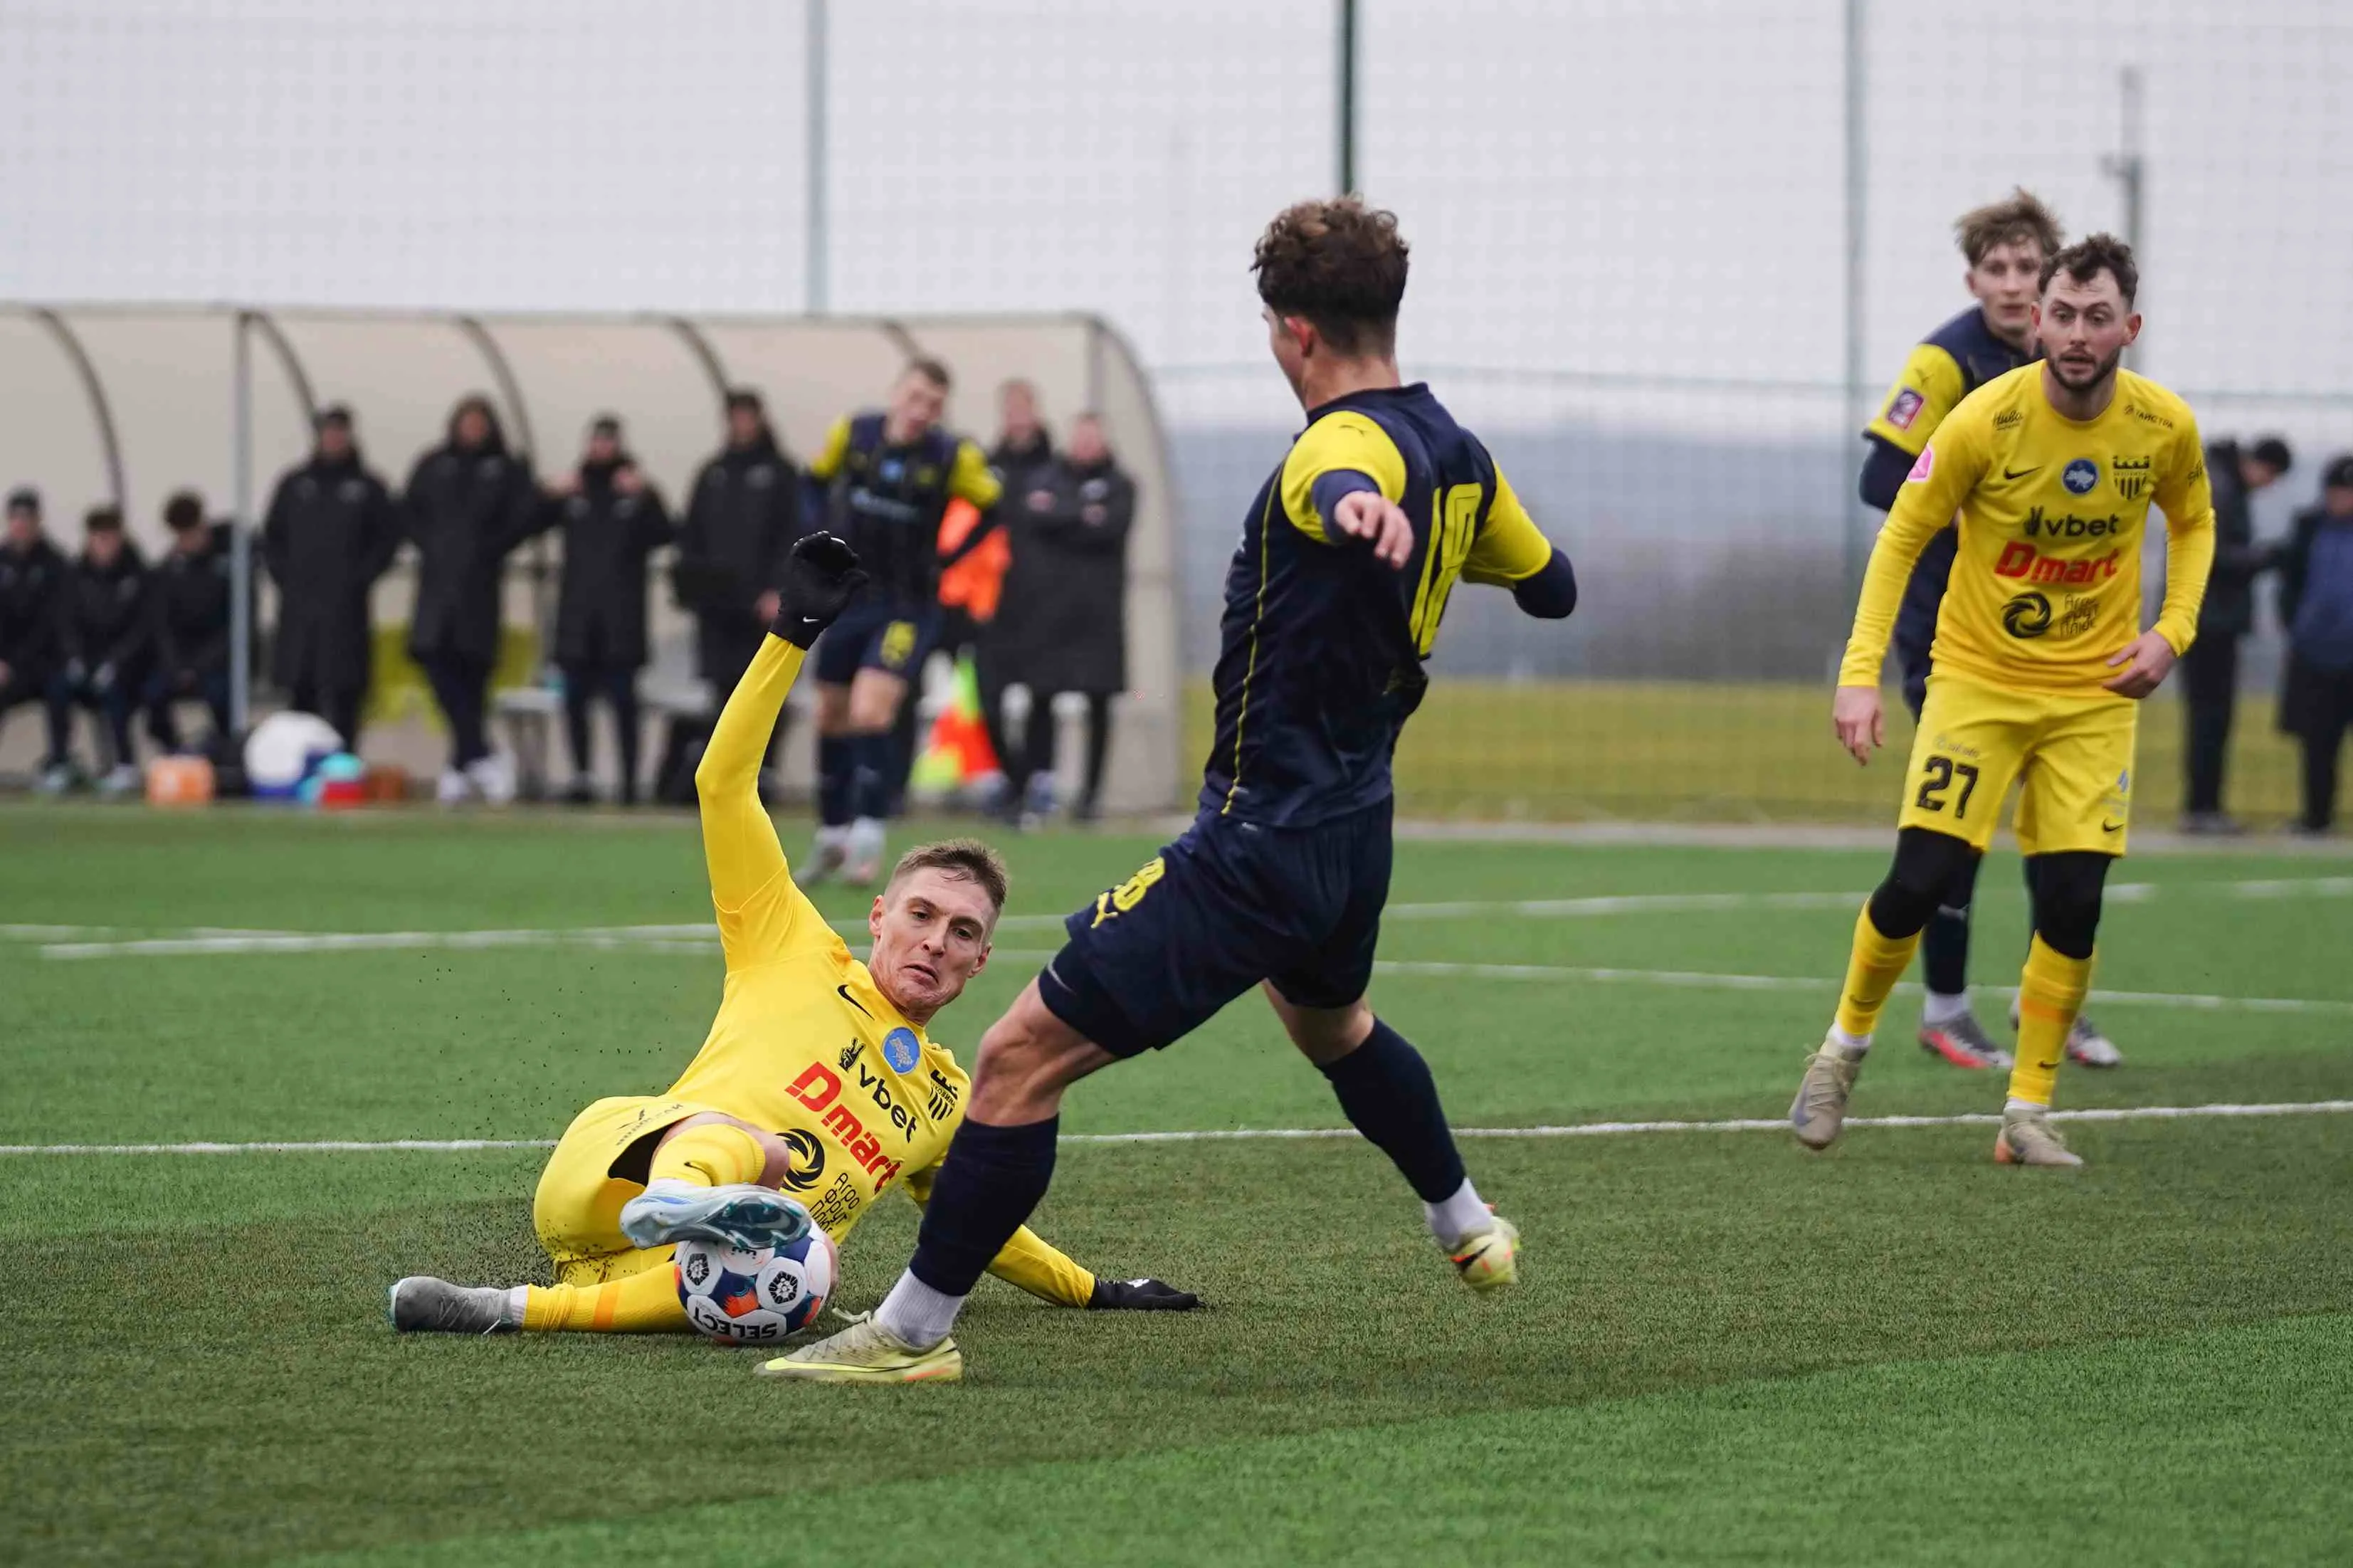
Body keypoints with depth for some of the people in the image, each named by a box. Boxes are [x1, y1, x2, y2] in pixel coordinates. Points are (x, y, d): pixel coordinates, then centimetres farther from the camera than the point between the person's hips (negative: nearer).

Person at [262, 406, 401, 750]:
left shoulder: (367, 487, 5)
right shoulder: (294, 485, 12)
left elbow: (387, 538, 3)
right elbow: (272, 537, 15)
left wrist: (361, 578, -5)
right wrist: (284, 576, 3)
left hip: (345, 606, -3)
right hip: (298, 605, 3)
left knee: (343, 693, -7)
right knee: (301, 691, 3)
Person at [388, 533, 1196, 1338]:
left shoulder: (950, 1102, 31)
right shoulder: (799, 956, 20)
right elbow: (725, 784, 14)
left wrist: (1098, 1291, 46)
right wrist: (793, 635, 8)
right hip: (611, 1172, -2)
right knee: (753, 1146, -39)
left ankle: (514, 1309, -43)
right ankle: (678, 1201, -77)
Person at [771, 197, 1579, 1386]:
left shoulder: (1346, 445, -21)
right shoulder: (1457, 452, 6)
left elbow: (1344, 488, -48)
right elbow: (1549, 585, 24)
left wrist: (1360, 510, -72)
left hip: (1258, 844, -10)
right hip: (1354, 832, 10)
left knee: (1022, 1055, -9)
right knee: (1333, 1026, 40)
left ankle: (913, 1330, -7)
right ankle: (1468, 1227, 58)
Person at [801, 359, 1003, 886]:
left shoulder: (953, 457, -13)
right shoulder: (852, 433, -6)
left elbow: (993, 507, 1)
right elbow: (818, 478, 14)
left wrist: (946, 560, -5)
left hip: (908, 606, -4)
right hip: (847, 599, 4)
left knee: (870, 713, -20)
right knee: (831, 718, 11)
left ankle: (867, 840, -15)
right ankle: (832, 836, 27)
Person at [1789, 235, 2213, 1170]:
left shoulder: (2165, 426, -10)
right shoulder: (1986, 420, -18)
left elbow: (2193, 524, 11)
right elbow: (1901, 538, -9)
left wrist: (2173, 630, -5)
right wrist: (1860, 672, -18)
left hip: (2095, 692, 2)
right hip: (1978, 679, -2)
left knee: (2073, 906, -6)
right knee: (1918, 883, -9)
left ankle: (2029, 1115, 7)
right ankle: (1843, 1047, 18)